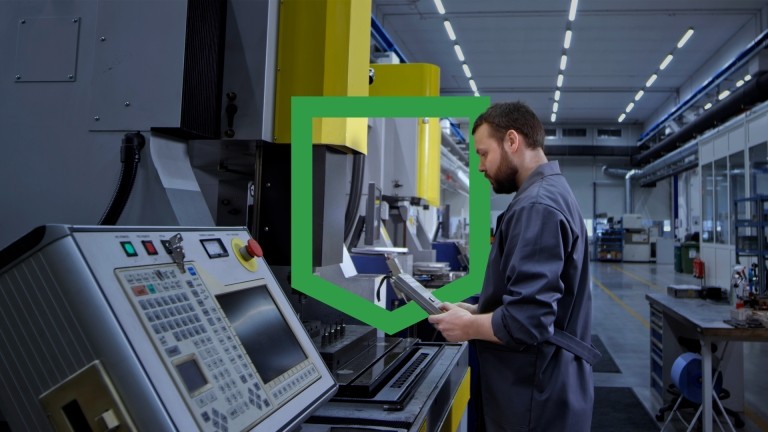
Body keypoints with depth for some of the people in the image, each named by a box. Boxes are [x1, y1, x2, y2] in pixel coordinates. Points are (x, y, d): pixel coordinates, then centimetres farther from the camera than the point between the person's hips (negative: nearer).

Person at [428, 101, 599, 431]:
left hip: (535, 402, -10)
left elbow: (527, 322, -30)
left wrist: (468, 326, -13)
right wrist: (476, 311, 8)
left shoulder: (536, 206, -22)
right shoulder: (553, 192, 12)